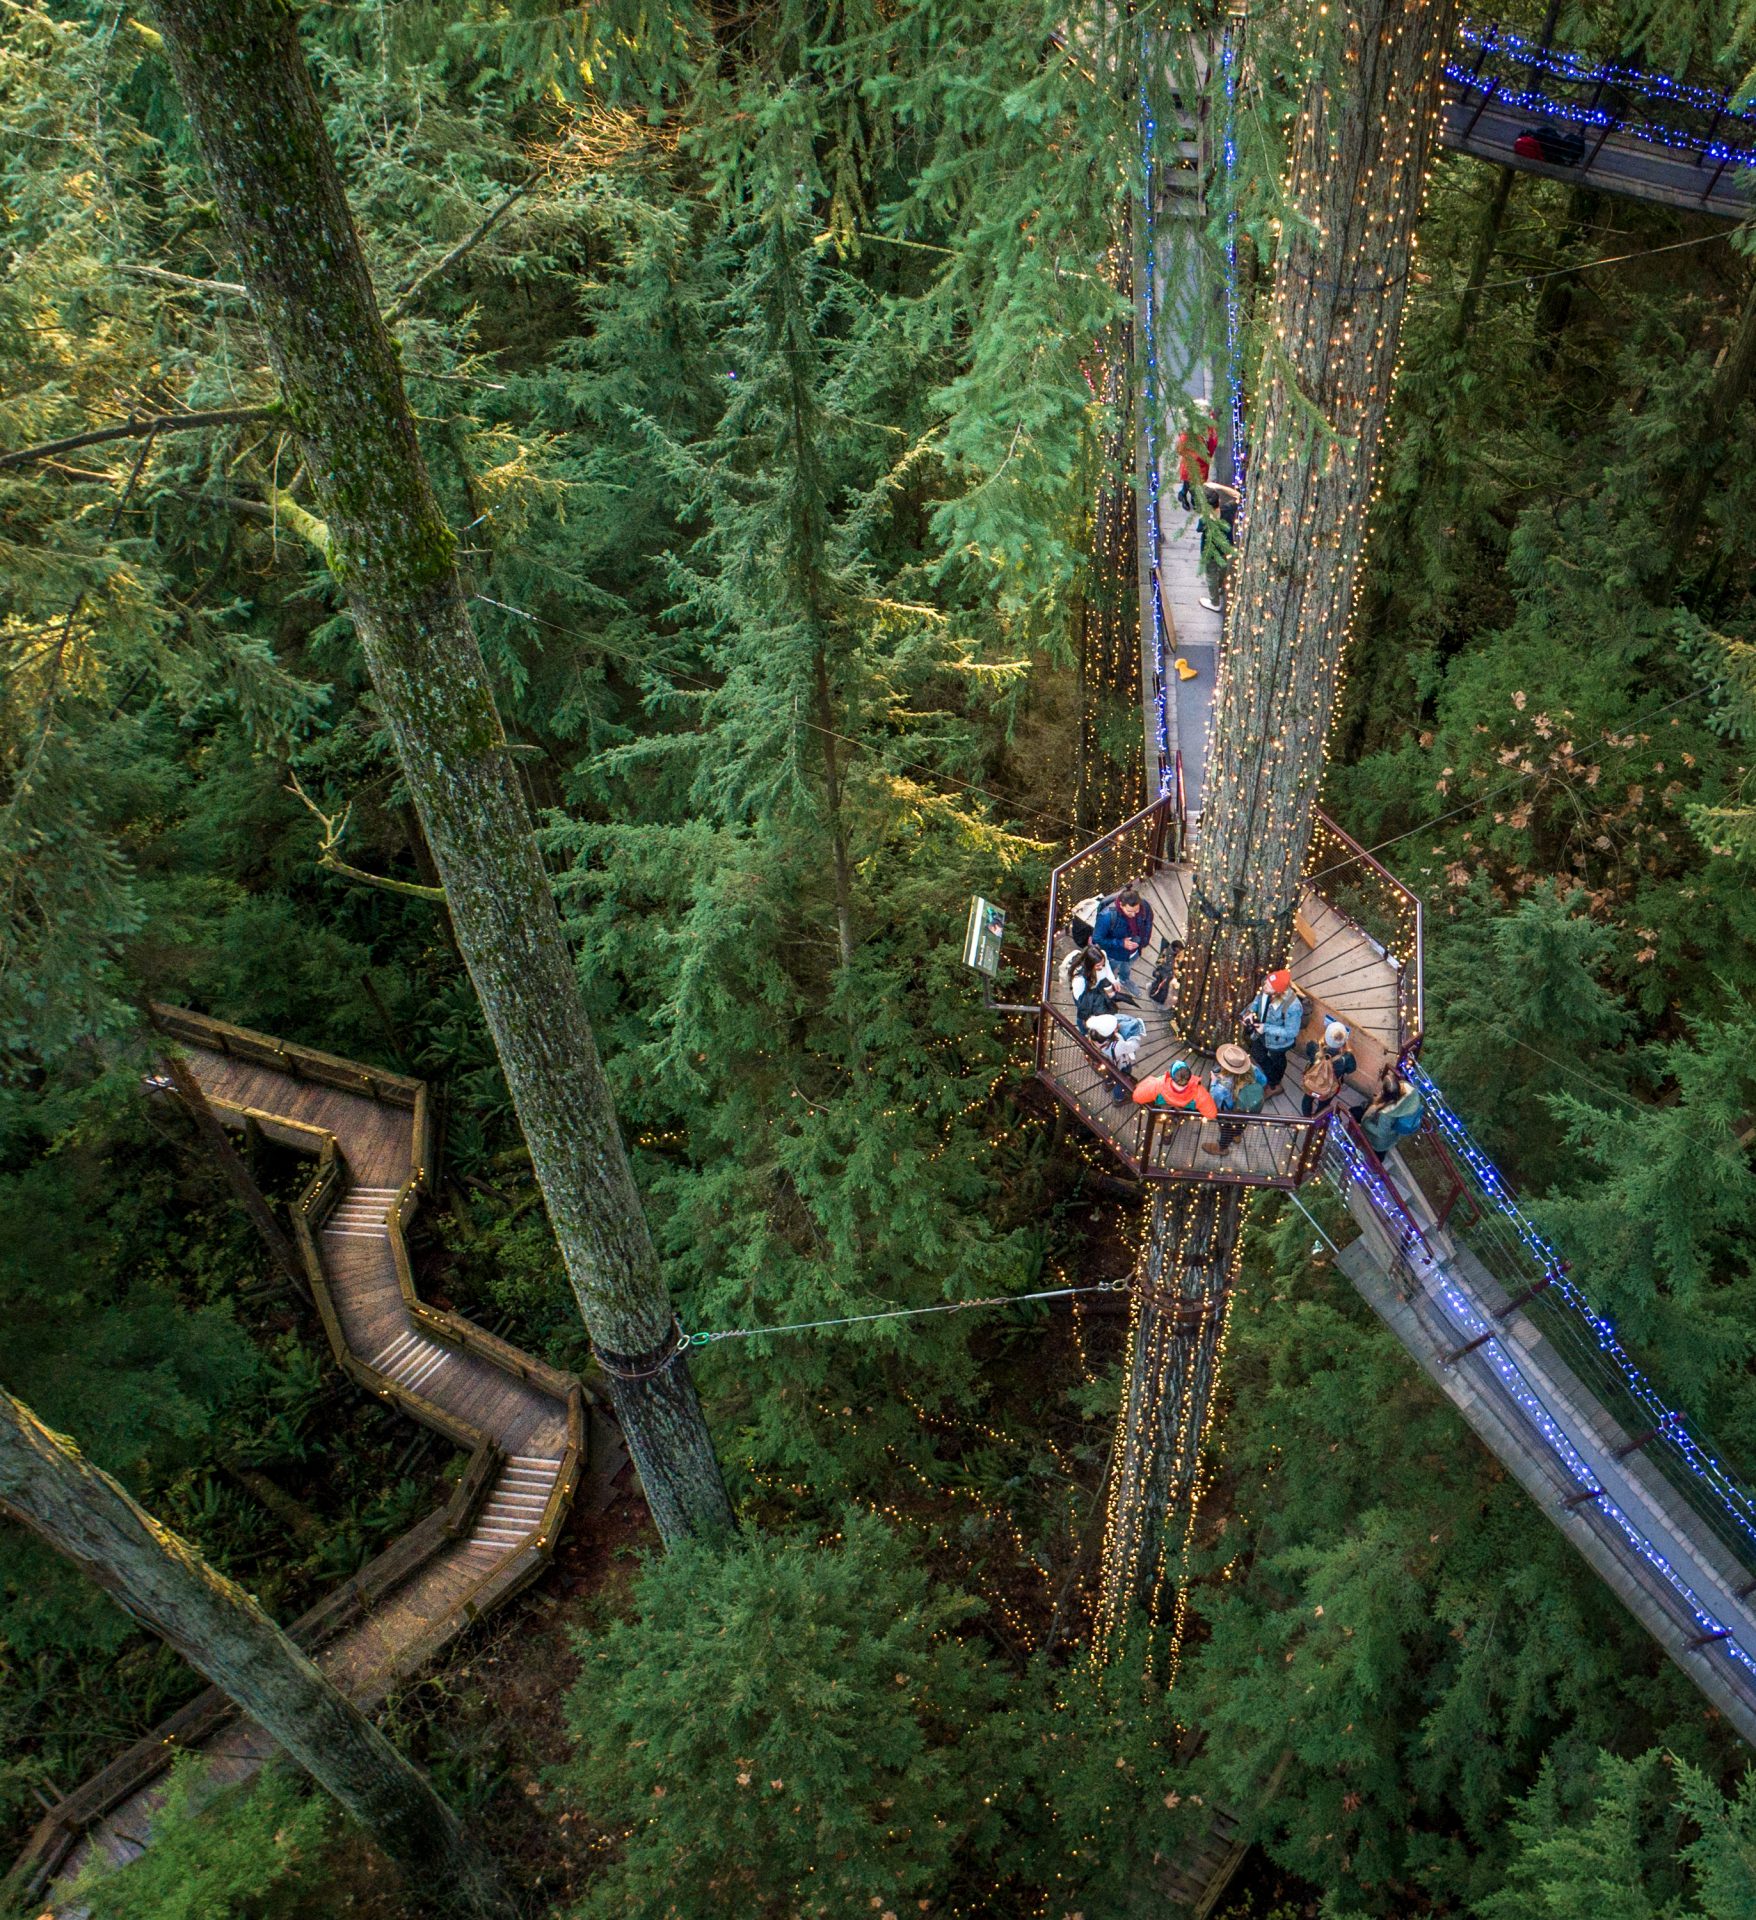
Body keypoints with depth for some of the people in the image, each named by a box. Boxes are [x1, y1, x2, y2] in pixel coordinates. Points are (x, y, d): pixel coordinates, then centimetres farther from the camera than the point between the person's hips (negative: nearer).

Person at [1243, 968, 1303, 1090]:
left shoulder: (1292, 1007, -44)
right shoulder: (1266, 989, -27)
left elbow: (1291, 1032, -32)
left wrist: (1266, 1028, -32)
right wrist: (1251, 1011, -19)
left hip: (1277, 1041, -6)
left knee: (1277, 1061, 27)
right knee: (1257, 1054, 31)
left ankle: (1274, 1084, 61)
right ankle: (1271, 1077, 63)